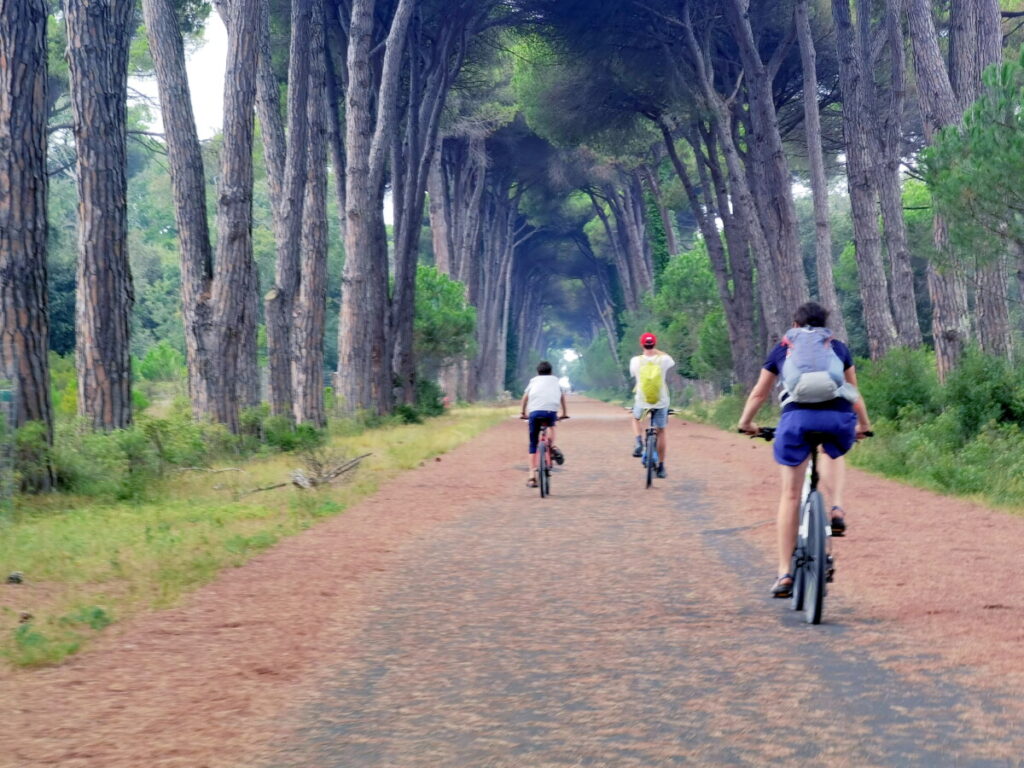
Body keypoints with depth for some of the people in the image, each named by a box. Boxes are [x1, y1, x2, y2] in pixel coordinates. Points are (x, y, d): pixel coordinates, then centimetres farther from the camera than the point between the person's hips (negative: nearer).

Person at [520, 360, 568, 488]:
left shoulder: (534, 381, 27)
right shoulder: (555, 380, 27)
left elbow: (525, 397, 25)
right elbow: (562, 397, 32)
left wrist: (523, 413, 36)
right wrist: (564, 413, 43)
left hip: (534, 411, 0)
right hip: (551, 411, 0)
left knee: (533, 444, 9)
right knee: (551, 426, 36)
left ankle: (532, 476, 1)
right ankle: (552, 446, 7)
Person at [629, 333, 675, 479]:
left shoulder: (635, 361, -10)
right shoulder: (663, 360, -9)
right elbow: (672, 361, 15)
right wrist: (657, 352, 26)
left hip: (641, 402, 0)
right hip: (661, 402, 0)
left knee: (636, 419, 33)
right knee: (661, 431, 17)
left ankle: (639, 443, 7)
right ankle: (661, 467, 18)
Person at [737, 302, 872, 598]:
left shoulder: (782, 348, 25)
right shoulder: (838, 347, 26)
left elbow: (758, 394, 33)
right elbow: (854, 392, 36)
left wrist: (746, 423, 49)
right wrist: (864, 424, 52)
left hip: (796, 417, -1)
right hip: (838, 417, 1)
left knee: (790, 495, 7)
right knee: (834, 455, 35)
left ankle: (784, 573, 4)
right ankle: (837, 508, 9)